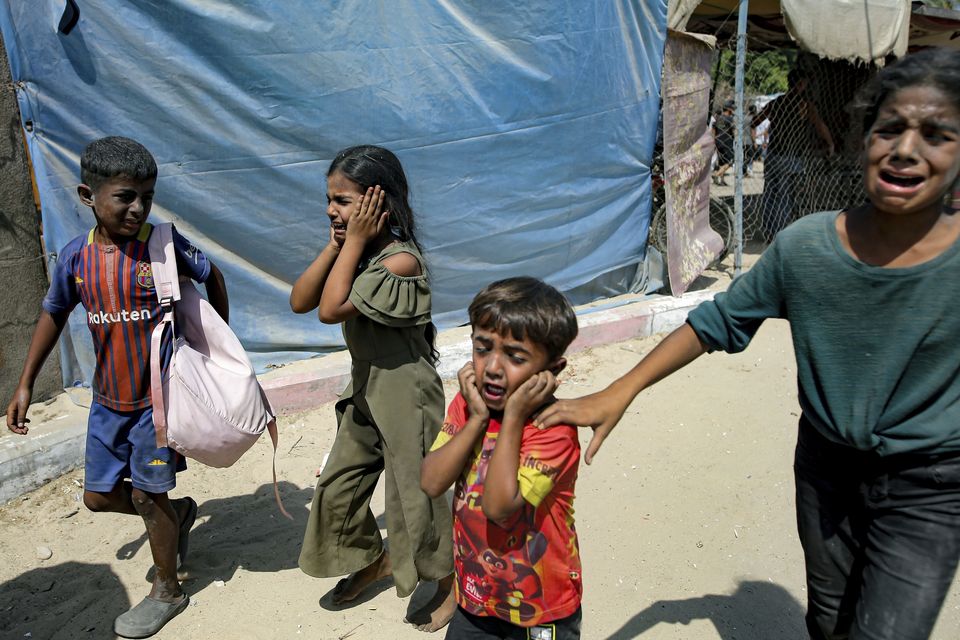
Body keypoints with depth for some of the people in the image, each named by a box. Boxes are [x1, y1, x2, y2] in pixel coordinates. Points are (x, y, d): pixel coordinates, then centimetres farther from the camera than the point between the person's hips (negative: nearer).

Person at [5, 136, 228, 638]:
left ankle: (167, 591, 27)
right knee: (99, 496, 12)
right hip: (108, 398, 5)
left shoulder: (163, 244, -14)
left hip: (158, 393, -4)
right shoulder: (77, 256, -4)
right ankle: (177, 515, 39)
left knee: (148, 494, 6)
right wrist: (25, 384, 13)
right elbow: (53, 315, 10)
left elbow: (212, 276, 1)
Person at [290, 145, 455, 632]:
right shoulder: (354, 252, 2)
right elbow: (300, 302, -5)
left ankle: (448, 582, 30)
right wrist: (335, 245, -12)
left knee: (413, 493, 5)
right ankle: (373, 559, 42)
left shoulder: (400, 260, -24)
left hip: (405, 395, -8)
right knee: (338, 485, 17)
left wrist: (355, 242, -23)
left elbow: (330, 309, -28)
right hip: (366, 389, 8)